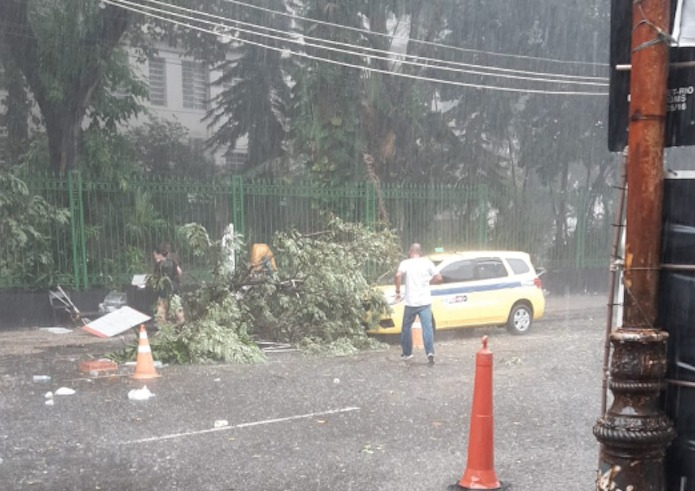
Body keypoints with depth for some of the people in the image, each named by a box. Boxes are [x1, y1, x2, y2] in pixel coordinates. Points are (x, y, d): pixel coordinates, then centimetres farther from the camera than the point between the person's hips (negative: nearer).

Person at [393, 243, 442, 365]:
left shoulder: (405, 263, -1)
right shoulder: (427, 262, 4)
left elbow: (398, 275, -20)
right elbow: (438, 278, 1)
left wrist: (398, 291, -9)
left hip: (411, 302, -1)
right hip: (425, 301, 1)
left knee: (406, 328, 15)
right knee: (427, 327, -4)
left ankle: (407, 353, 24)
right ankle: (430, 352, -19)